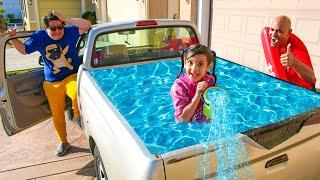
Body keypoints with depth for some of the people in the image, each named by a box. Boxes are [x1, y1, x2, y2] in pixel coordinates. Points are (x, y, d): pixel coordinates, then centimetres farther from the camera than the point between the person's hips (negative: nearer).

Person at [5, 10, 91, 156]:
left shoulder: (69, 32, -8)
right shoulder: (39, 37, -2)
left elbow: (87, 25, -21)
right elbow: (23, 50, 12)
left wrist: (65, 19, -23)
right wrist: (12, 38, -4)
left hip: (71, 77, -2)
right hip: (52, 83, 3)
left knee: (78, 95, -37)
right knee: (57, 115, 10)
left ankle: (77, 114, -1)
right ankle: (63, 142, 31)